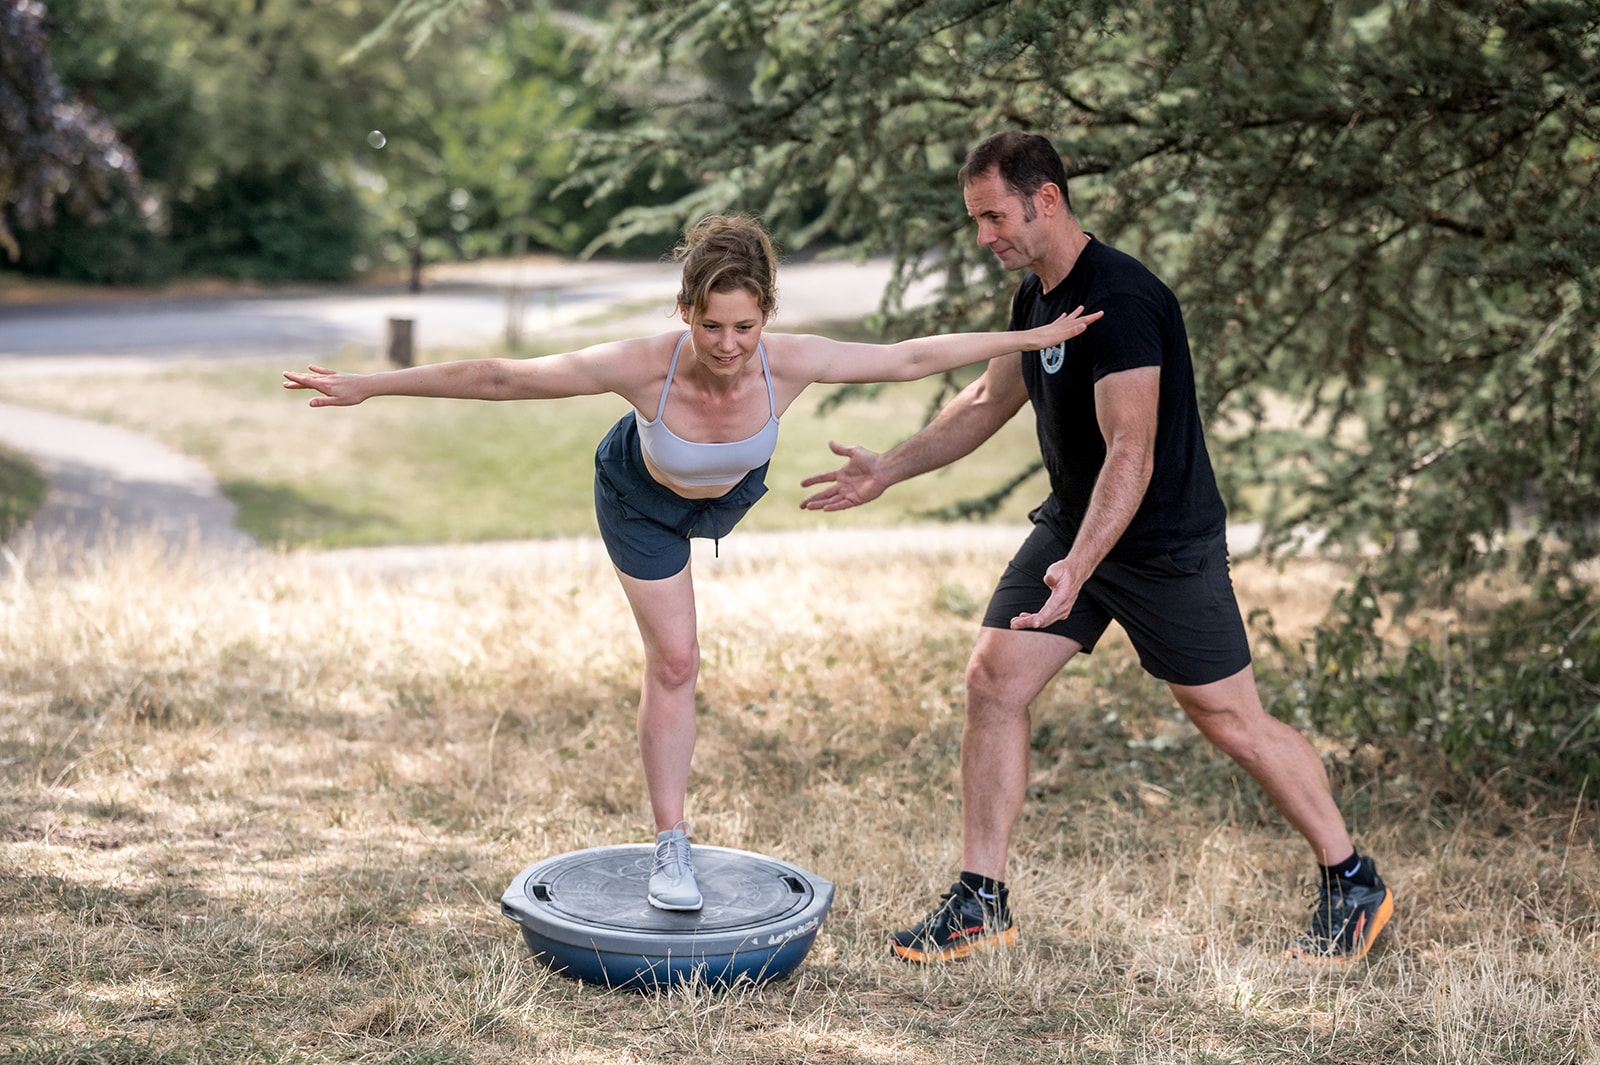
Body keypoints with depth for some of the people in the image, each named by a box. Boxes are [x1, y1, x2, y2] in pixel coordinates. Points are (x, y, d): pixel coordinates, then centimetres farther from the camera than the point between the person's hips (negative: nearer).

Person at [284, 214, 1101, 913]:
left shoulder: (789, 363, -39)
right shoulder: (643, 366, -44)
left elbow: (911, 357, -25)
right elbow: (496, 378, -35)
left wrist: (1033, 338, -20)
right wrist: (369, 387, -33)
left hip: (731, 490, 2)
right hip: (641, 496, -2)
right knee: (674, 661, -2)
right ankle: (671, 848, 10)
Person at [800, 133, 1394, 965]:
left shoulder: (1120, 302, -25)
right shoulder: (1037, 293, 5)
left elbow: (1131, 456, -32)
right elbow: (990, 400, 20)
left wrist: (1076, 568, -42)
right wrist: (889, 472, 18)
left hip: (1164, 544, -8)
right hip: (1071, 523, 8)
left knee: (1231, 721, 0)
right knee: (992, 680, -1)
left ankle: (1352, 884, 20)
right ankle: (980, 904, 7)